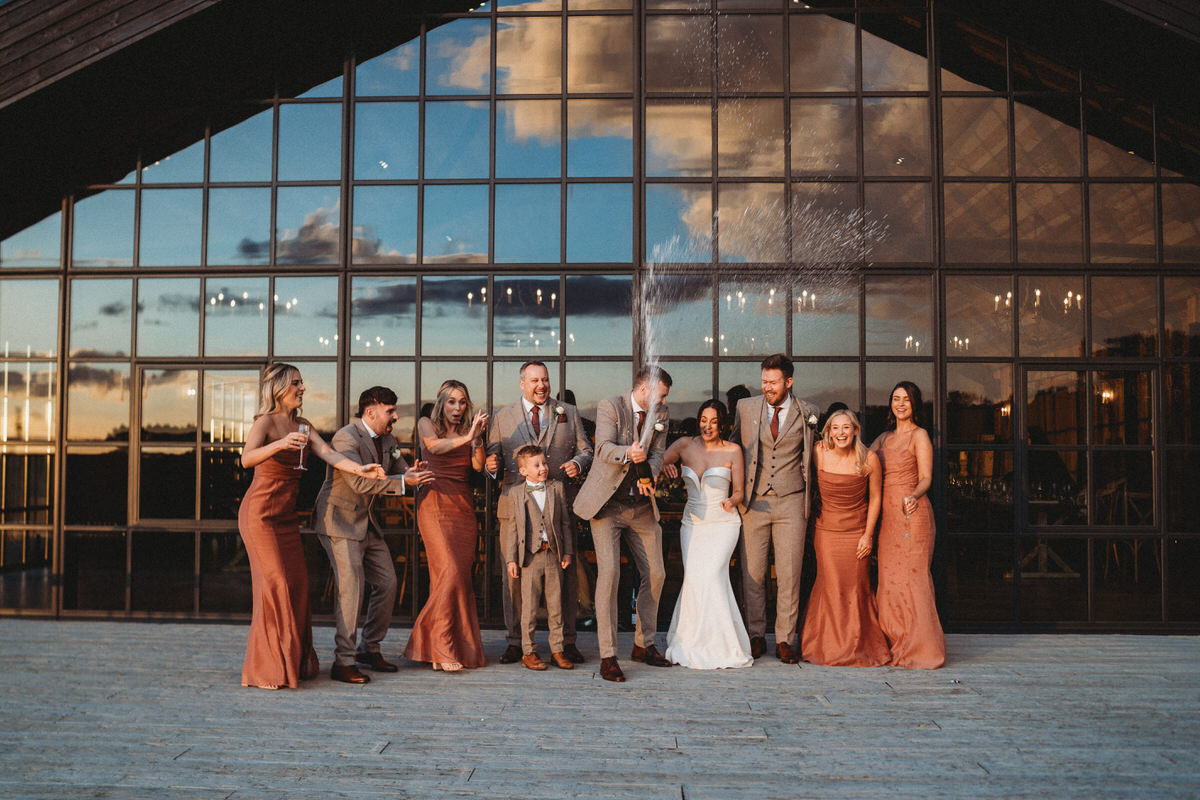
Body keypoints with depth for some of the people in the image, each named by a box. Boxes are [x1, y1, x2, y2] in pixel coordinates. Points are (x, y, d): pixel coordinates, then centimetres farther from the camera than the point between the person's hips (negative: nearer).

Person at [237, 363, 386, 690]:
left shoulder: (301, 425, 10)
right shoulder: (266, 422, -10)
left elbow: (329, 454, -4)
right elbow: (246, 459, -27)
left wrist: (360, 469, -21)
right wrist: (280, 444, -45)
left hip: (286, 516, 7)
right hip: (261, 513, -7)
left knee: (297, 583, 7)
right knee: (275, 584, -10)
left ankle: (294, 662, 18)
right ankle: (265, 669, -1)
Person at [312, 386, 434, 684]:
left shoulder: (387, 440, 8)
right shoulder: (346, 438, -19)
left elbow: (399, 470, 15)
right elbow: (360, 481, -29)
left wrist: (412, 473, -9)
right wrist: (403, 481, -31)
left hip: (367, 522, 9)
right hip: (339, 520, -9)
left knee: (387, 583, 8)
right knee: (351, 588, -12)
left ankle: (369, 649, 22)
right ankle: (343, 662, -4)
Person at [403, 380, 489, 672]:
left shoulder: (467, 430, 14)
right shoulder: (426, 423, 6)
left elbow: (478, 465, -1)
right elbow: (434, 446, -17)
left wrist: (477, 437, -18)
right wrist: (465, 438, -32)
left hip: (464, 505, 4)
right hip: (434, 502, -4)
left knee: (461, 576, -1)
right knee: (449, 572, -16)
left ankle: (461, 646, 7)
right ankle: (439, 647, -8)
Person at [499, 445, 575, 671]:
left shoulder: (557, 488, 9)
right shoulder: (514, 493, 2)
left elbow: (566, 521, 10)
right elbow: (511, 527, 2)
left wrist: (568, 551, 3)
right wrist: (511, 559, -3)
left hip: (554, 555, 2)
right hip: (530, 556, -2)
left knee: (556, 604, 7)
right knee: (529, 605, 2)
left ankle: (557, 650, 16)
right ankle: (529, 651, 12)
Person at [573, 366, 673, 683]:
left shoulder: (659, 415, 9)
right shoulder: (610, 407, -8)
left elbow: (657, 453, 1)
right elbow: (604, 448, -20)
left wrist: (648, 476, -20)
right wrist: (628, 454, -40)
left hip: (642, 507, 6)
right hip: (608, 503, -6)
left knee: (655, 574, 7)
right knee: (609, 573, -13)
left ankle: (644, 645, 25)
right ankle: (608, 657, -7)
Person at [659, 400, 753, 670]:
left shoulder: (732, 451, -1)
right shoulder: (685, 445, 5)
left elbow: (739, 492, 3)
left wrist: (731, 501, -19)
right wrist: (665, 466, -20)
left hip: (723, 523, -2)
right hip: (692, 523, 2)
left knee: (711, 574, -20)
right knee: (693, 575, -14)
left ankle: (720, 645, -6)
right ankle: (693, 642, 3)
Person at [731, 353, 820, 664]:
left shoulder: (807, 413, 4)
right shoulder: (745, 407, 5)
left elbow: (808, 456, 16)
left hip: (791, 501, -1)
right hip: (754, 501, 1)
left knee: (789, 574, 1)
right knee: (752, 573, 4)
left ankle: (784, 639, 13)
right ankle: (756, 636, 18)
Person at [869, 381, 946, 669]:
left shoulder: (919, 435, -2)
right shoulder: (884, 437, 18)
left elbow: (925, 478, -9)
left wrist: (914, 497, -29)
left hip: (911, 514, -7)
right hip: (888, 515, 7)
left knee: (910, 577, -8)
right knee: (890, 578, 6)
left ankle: (920, 648, -1)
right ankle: (897, 645, 13)